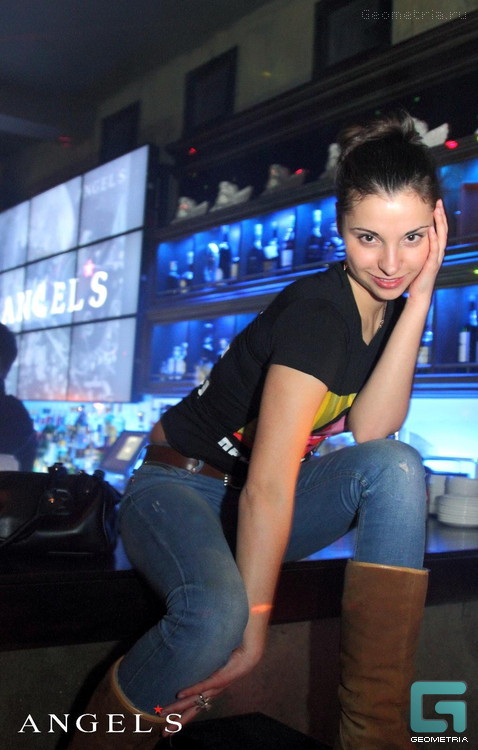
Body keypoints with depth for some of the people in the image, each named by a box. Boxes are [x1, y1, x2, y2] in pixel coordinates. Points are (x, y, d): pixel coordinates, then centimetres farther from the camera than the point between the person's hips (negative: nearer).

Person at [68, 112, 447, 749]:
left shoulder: (391, 307, 0)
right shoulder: (316, 311, -24)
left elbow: (370, 432, -17)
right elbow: (266, 485, -30)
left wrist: (420, 299, -20)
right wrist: (252, 631, -29)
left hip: (256, 506, 7)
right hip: (182, 488, -6)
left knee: (399, 467, -22)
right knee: (216, 614, -38)